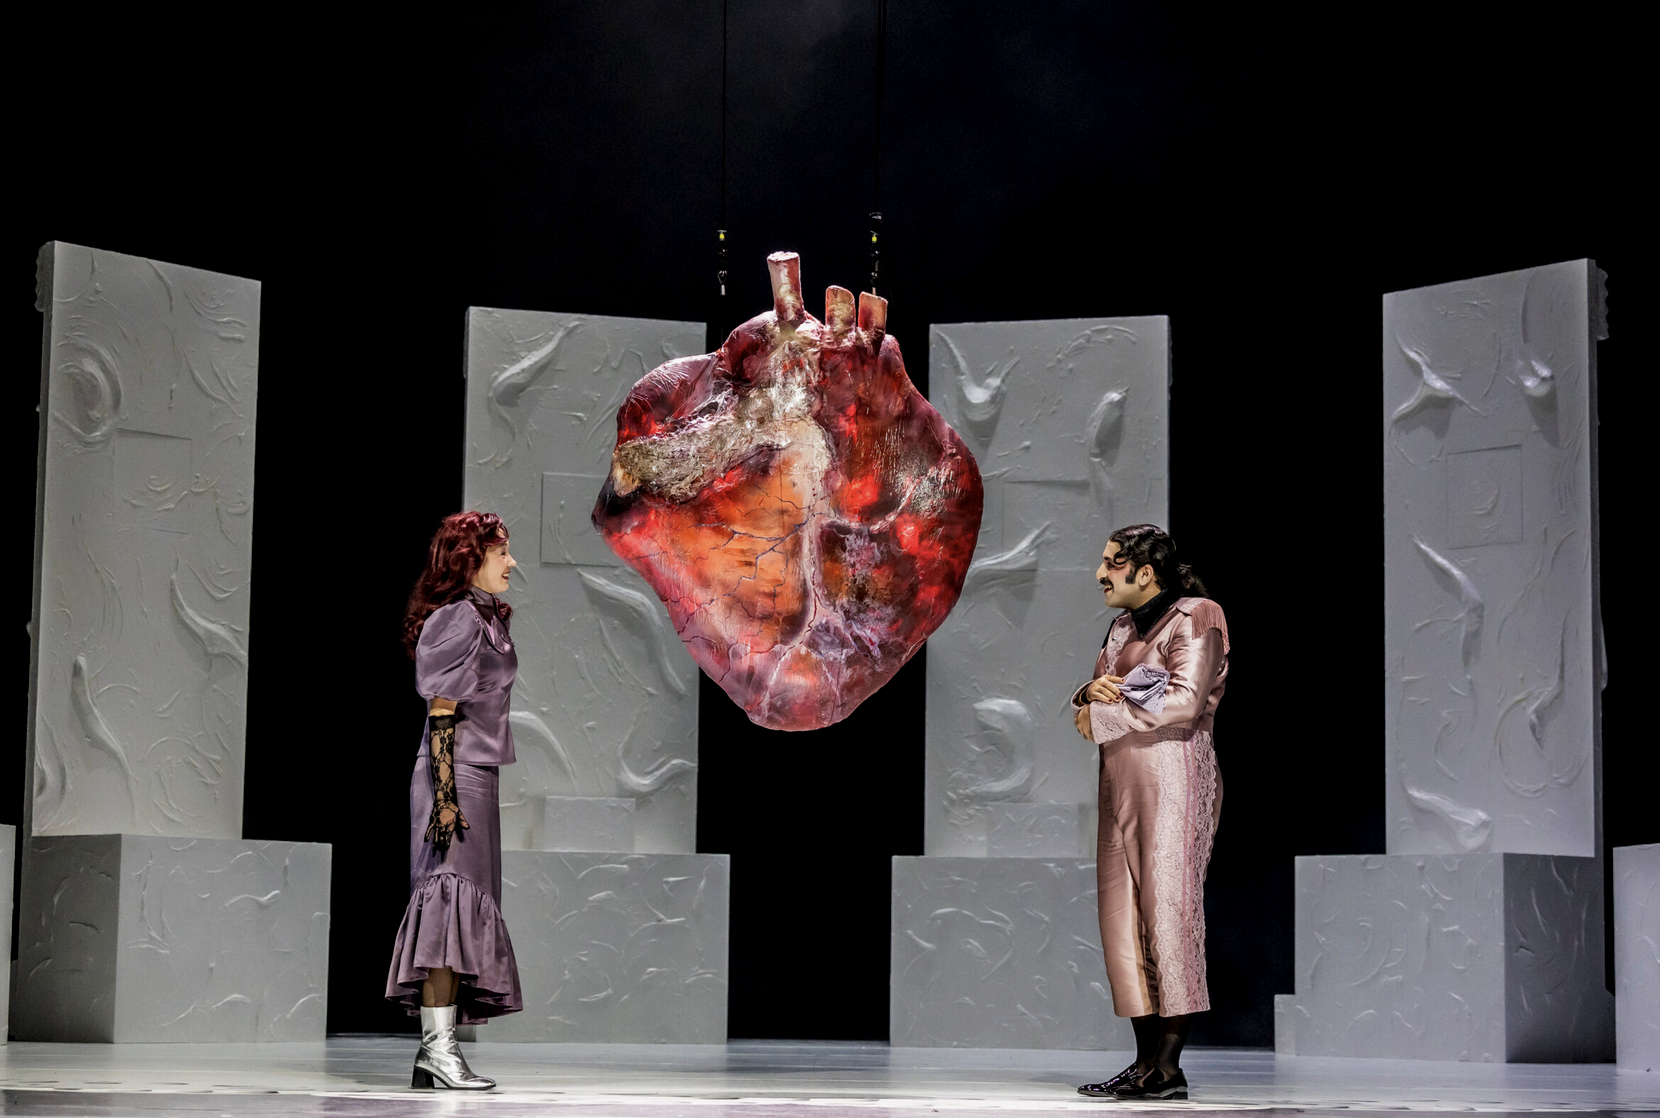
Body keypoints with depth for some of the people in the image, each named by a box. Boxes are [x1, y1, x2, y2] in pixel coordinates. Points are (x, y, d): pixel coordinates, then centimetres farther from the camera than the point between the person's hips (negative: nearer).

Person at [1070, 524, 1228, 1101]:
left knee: (1167, 907, -10)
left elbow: (1184, 702, -15)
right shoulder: (1122, 627, 21)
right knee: (1123, 914, 2)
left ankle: (1168, 1067, -11)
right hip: (1122, 783, 8)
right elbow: (1092, 707, 20)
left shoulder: (1195, 619, -4)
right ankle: (1145, 1062, 5)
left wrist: (1102, 716, -8)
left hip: (1173, 777, -8)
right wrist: (1091, 692, -4)